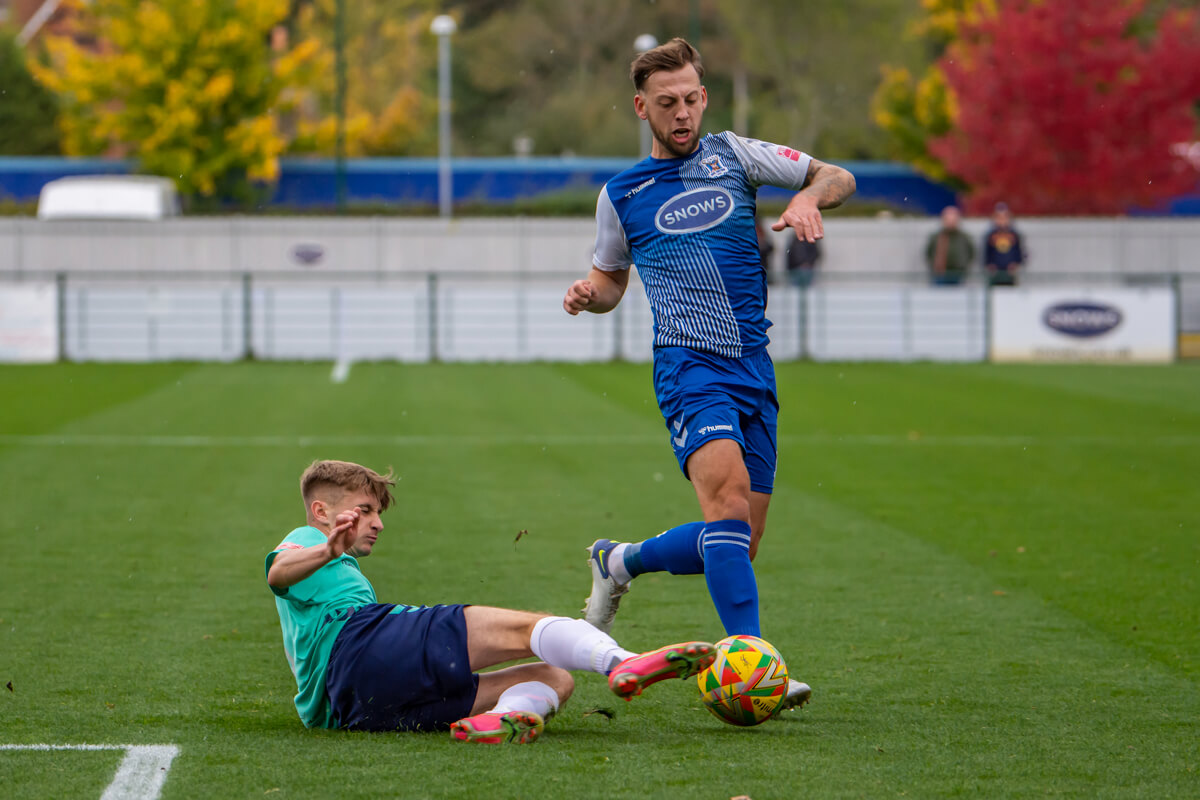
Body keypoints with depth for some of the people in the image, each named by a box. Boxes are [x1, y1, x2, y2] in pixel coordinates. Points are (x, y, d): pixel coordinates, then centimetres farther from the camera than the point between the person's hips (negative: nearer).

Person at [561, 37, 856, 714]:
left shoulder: (733, 156, 11)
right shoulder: (622, 194, 10)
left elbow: (838, 178, 8)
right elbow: (611, 278, 23)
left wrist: (809, 197, -14)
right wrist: (589, 294, 0)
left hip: (755, 370, 3)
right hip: (690, 366, -3)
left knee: (739, 543, 4)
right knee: (729, 495, -28)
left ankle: (622, 562, 31)